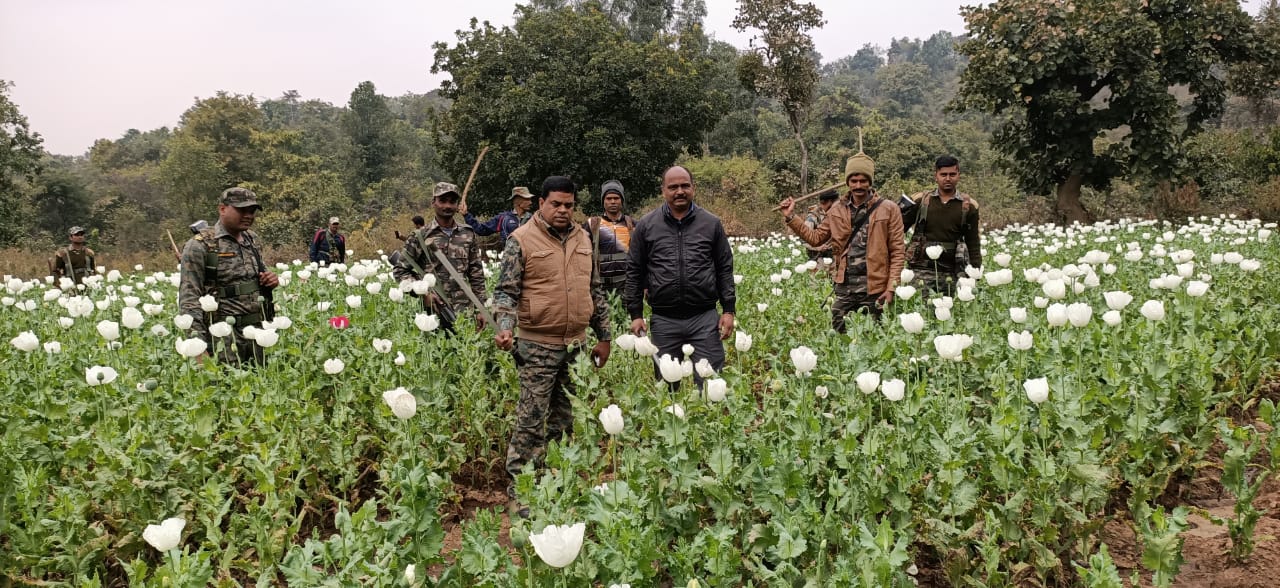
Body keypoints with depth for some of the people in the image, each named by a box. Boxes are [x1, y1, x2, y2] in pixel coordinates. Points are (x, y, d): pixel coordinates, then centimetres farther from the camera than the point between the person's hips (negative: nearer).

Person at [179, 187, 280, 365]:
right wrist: (198, 344, -20)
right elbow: (189, 298, -11)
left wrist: (270, 280, 5)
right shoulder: (200, 245, -7)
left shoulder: (252, 239, 13)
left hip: (257, 332, 6)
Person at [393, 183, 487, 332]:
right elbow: (400, 271, 2)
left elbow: (476, 275, 10)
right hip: (433, 313, -2)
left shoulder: (468, 235, 8)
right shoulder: (420, 236, 0)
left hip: (464, 313, 2)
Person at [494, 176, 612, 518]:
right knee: (531, 422, -4)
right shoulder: (522, 240, -6)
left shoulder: (583, 239, 11)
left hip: (577, 344, 6)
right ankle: (517, 493, 5)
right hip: (538, 347, -5)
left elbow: (595, 291, 18)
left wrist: (604, 336, 17)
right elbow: (506, 291, -8)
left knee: (565, 420, 12)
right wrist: (504, 327, -25)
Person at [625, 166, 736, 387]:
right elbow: (634, 272, 7)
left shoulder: (711, 224, 6)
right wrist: (636, 314, 2)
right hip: (663, 321, 1)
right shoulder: (646, 226, 4)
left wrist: (728, 310, 2)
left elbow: (725, 269, 8)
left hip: (705, 319, 0)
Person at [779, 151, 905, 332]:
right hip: (844, 289, 3)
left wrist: (891, 288, -11)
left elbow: (898, 252, -3)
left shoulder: (889, 209, -2)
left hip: (874, 289, -3)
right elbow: (815, 237, 13)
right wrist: (791, 217, 4)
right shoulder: (837, 210, 9)